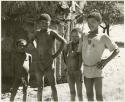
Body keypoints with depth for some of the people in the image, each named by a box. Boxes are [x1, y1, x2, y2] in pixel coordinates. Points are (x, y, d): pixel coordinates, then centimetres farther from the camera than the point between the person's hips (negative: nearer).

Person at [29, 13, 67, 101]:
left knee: (53, 85, -2)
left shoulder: (52, 33, -2)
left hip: (49, 62, -3)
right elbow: (30, 43, 16)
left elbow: (63, 42, -9)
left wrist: (56, 54, -10)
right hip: (38, 62, 3)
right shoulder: (37, 33, 10)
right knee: (40, 87, 8)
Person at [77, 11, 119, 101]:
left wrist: (106, 60, -12)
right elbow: (79, 51, 17)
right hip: (86, 70, 4)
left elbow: (116, 50, -1)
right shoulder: (84, 36, 10)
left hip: (97, 69, -4)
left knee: (98, 95, -2)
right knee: (89, 95, 11)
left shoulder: (103, 37, -2)